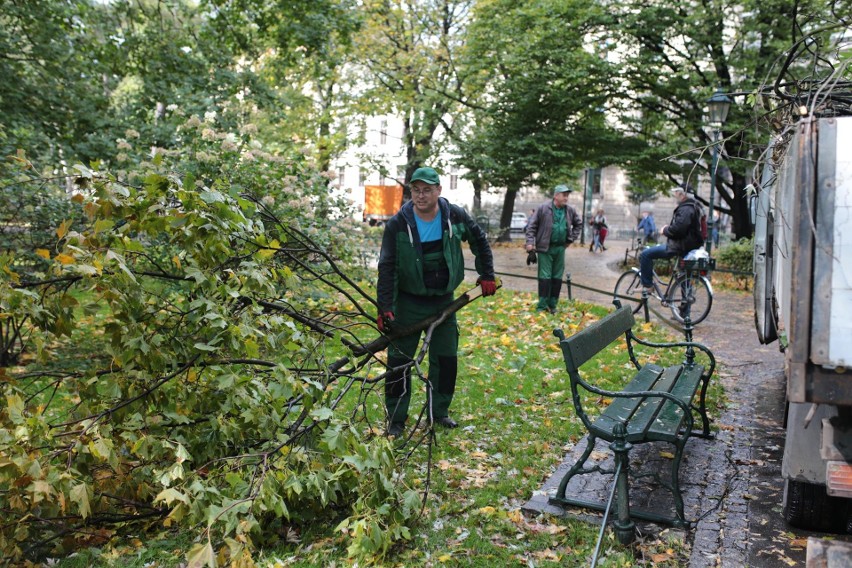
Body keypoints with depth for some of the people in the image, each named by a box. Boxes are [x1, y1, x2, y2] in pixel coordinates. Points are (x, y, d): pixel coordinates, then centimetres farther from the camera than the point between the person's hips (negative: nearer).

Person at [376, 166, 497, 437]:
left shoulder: (455, 216, -7)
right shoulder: (397, 224, -14)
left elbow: (480, 241, 12)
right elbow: (387, 268, -14)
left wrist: (487, 276, 10)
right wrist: (384, 308, -20)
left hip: (444, 300, 3)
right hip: (409, 301, -2)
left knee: (446, 358, 10)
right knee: (399, 359, 0)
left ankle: (438, 412, 28)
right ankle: (396, 418, 16)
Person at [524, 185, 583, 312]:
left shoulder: (570, 210, 6)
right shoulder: (543, 208, -8)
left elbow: (579, 224, 23)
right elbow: (531, 226, -6)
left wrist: (571, 238, 12)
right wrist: (530, 244, -13)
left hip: (560, 248, 5)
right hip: (545, 248, -5)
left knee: (557, 278, 8)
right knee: (545, 277, -5)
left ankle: (552, 305, 18)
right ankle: (542, 306, 1)